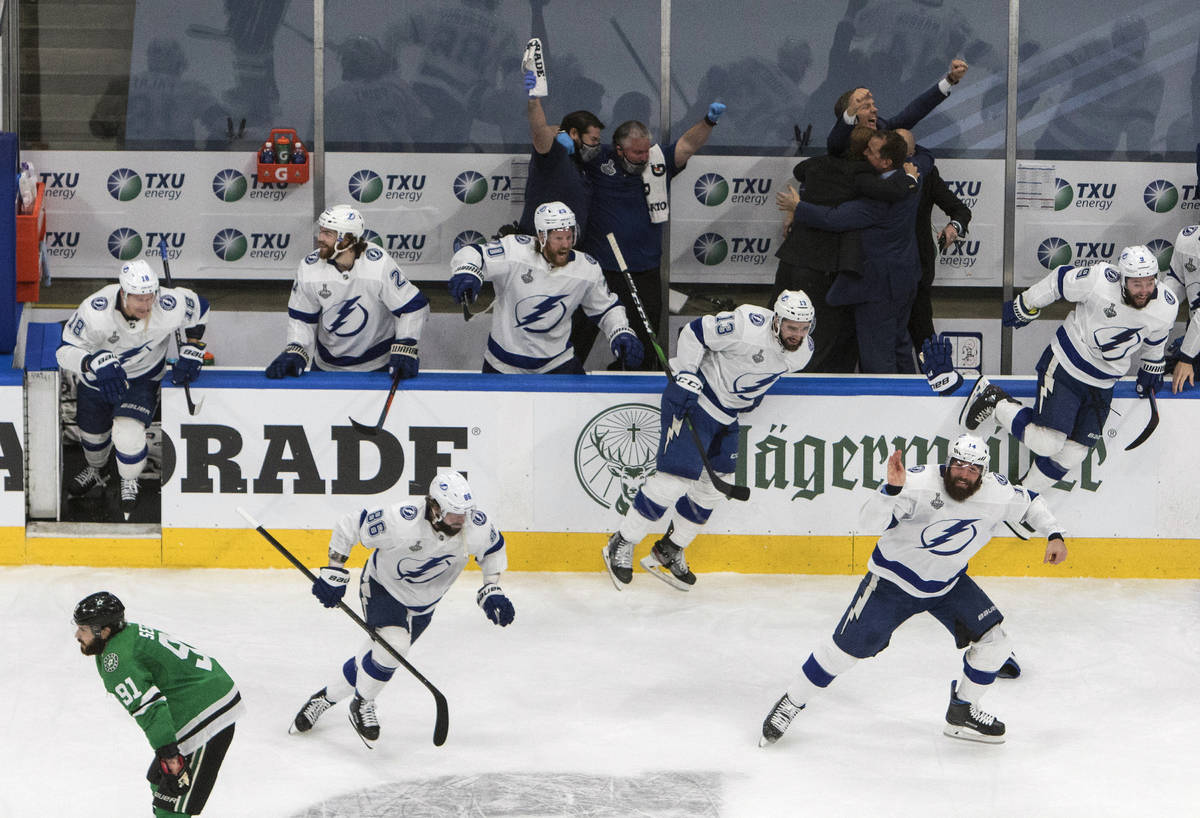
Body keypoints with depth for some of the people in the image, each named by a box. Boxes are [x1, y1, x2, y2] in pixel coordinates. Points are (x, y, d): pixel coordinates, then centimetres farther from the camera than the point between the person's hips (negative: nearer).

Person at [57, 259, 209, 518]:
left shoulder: (170, 307, -30)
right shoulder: (95, 310, -36)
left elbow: (199, 308, -7)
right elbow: (66, 350, -30)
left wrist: (191, 352, -9)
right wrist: (96, 361, -48)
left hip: (142, 378, -1)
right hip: (97, 379, 1)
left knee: (128, 432, -21)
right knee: (92, 433, 20)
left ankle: (129, 482, 13)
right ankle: (95, 472, 57)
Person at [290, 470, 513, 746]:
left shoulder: (477, 526, -24)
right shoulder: (401, 521, -37)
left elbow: (494, 550, -1)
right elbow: (349, 525, -24)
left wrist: (491, 591, -11)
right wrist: (334, 573, -23)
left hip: (422, 604, 5)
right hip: (383, 586, -5)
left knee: (376, 659, 11)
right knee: (393, 644, -27)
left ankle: (326, 697, 35)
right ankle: (361, 705, -1)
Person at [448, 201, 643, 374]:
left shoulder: (587, 270, -8)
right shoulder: (515, 250, -19)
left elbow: (606, 308, 6)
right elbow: (471, 254, -15)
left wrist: (622, 333, -10)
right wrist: (467, 272, -38)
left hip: (557, 361, 1)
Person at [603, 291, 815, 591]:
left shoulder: (803, 351, -5)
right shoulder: (747, 326, -28)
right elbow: (694, 333, -19)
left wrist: (752, 392, 13)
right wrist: (686, 378, -21)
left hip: (728, 415, 8)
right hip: (693, 397, -8)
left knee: (711, 486, 12)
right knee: (677, 475, -14)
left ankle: (669, 552, 28)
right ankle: (622, 544, -2)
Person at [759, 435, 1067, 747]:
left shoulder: (998, 493, -15)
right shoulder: (920, 483, -30)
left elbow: (1031, 503, 7)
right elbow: (869, 521, -37)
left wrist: (1054, 535, -5)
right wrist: (892, 488, -53)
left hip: (949, 583, 4)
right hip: (893, 578, -4)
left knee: (993, 642, -6)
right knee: (847, 647, -5)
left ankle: (962, 713, 17)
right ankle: (791, 703, 14)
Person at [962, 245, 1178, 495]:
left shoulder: (1167, 308, -11)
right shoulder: (1099, 280, -25)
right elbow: (1060, 280, -8)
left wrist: (1152, 367, 21)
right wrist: (1025, 307, 2)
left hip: (1102, 385, 5)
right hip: (1064, 368, -5)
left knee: (1072, 453, 2)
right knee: (1046, 442, -15)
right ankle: (996, 404, 9)